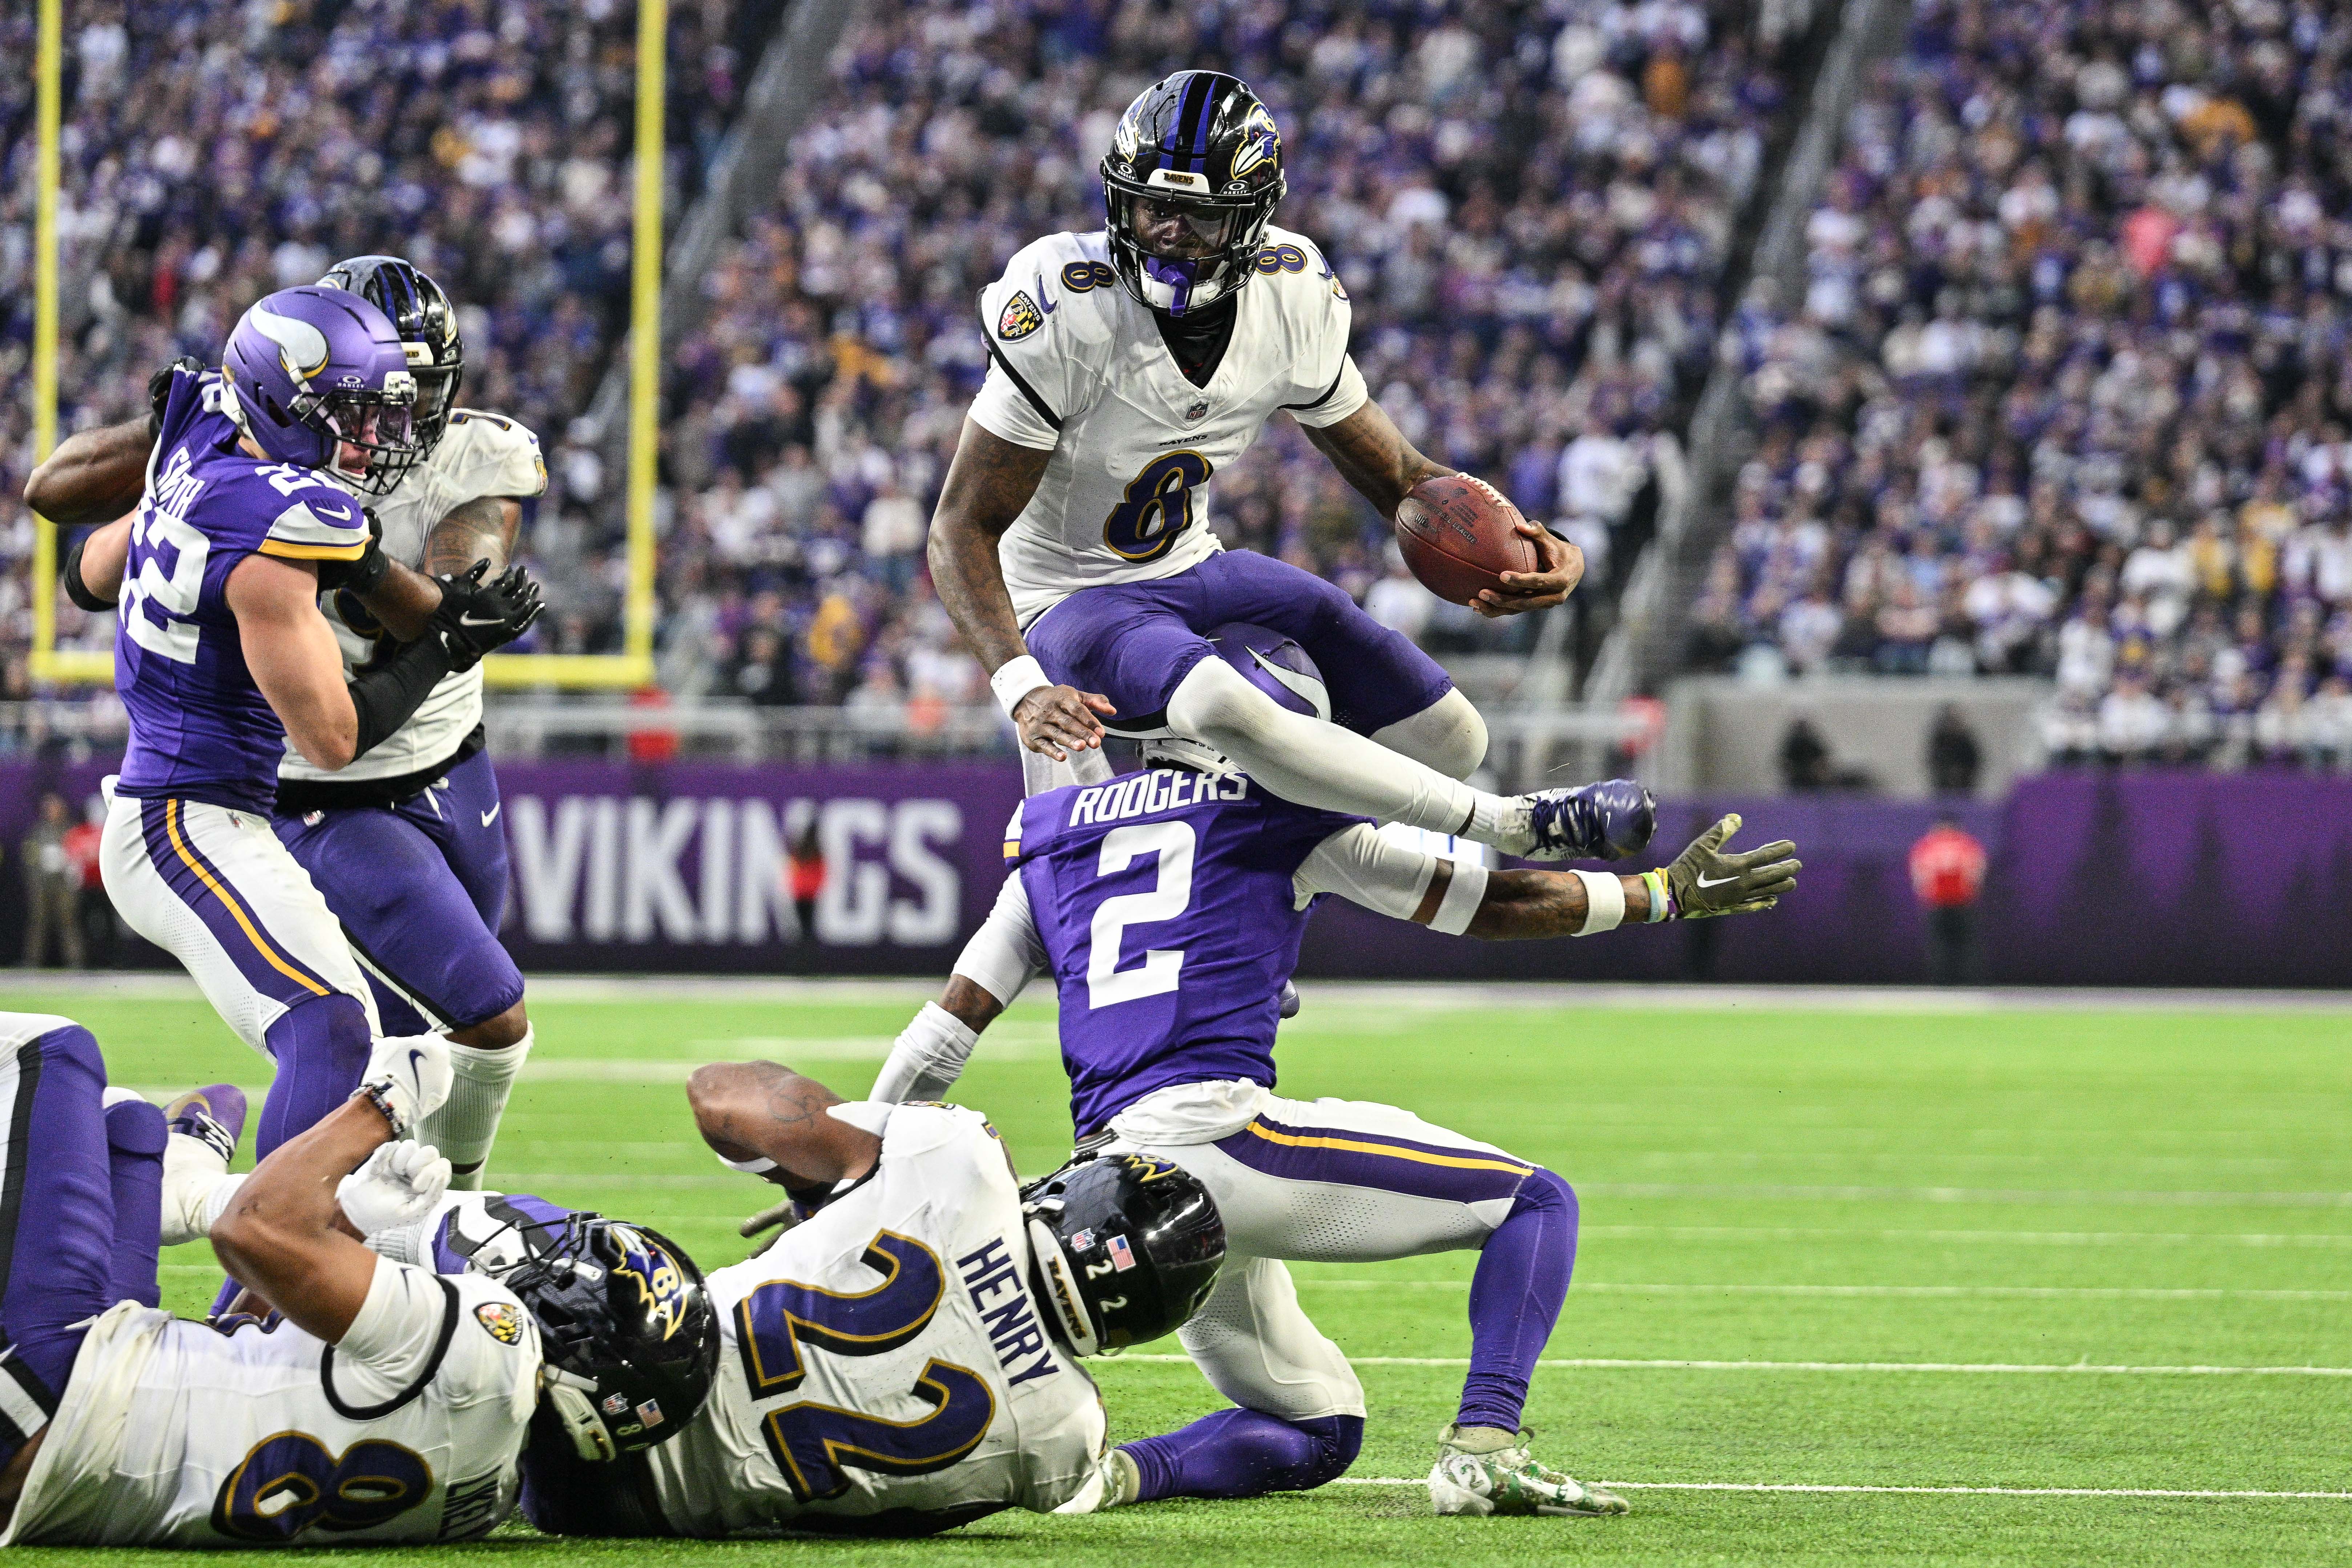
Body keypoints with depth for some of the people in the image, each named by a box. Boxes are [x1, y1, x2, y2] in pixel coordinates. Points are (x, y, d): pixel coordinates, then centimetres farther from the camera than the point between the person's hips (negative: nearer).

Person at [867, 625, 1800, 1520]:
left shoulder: (1051, 839, 23)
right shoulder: (1281, 814, 9)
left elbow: (942, 1035, 20)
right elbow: (1490, 905, 14)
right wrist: (1668, 895, 25)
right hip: (1217, 1127, -6)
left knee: (1317, 1433, 20)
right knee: (1536, 1204, 6)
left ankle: (1106, 1465, -5)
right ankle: (1482, 1447, -17)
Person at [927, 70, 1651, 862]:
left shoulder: (1293, 298, -10)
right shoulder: (1064, 313, -26)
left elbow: (1394, 471, 3)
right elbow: (965, 528, -23)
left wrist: (1507, 545, -18)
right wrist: (1022, 689, -38)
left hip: (1194, 571, 7)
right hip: (1074, 603, -7)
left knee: (1449, 738, 0)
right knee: (1225, 708, -39)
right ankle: (1521, 828, -27)